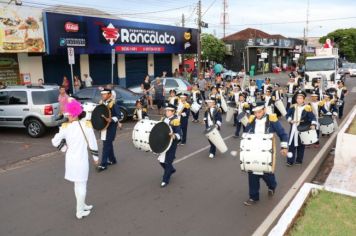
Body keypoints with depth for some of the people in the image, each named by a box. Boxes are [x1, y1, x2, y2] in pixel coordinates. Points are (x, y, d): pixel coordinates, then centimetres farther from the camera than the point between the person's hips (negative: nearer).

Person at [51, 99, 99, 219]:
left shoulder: (65, 127, -9)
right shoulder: (86, 124, -13)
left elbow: (55, 142, -7)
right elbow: (92, 142, -8)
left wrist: (64, 148, 11)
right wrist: (95, 156, 4)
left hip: (70, 158, 4)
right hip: (81, 159, -3)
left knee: (77, 184, 19)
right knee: (81, 185, 7)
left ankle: (82, 205, 37)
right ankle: (80, 212, 16)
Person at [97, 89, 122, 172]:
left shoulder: (113, 104, -15)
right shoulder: (101, 103, 8)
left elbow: (118, 116, -18)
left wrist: (111, 119, -34)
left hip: (111, 127, -8)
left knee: (106, 145, -8)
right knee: (108, 144, 17)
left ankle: (103, 164, -4)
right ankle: (112, 160, 31)